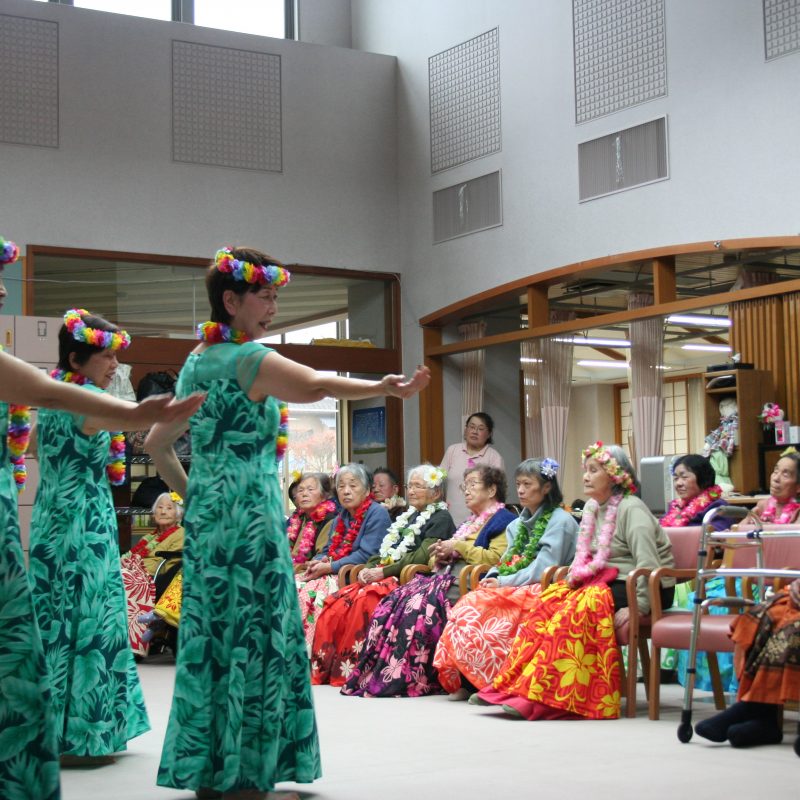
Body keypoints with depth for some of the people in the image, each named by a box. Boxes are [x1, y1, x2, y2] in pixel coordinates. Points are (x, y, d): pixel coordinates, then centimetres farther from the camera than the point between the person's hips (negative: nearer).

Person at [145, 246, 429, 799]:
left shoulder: (196, 362, 15)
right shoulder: (248, 359, -11)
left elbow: (157, 443, 22)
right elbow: (315, 386, -30)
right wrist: (384, 388, -38)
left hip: (205, 512, 9)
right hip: (250, 516, -8)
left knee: (213, 635, 10)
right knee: (253, 638, -3)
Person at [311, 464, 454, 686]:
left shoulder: (440, 518, 1)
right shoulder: (407, 517, 27)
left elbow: (423, 555, -12)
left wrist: (383, 571, -15)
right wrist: (369, 568, 2)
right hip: (382, 577, 8)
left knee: (362, 601, -32)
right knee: (335, 603, -17)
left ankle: (350, 671, -27)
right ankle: (325, 668, -18)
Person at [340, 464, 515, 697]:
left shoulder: (503, 520, 3)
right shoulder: (470, 522, 31)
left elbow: (496, 559, -14)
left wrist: (459, 547, -8)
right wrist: (442, 554, 8)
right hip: (447, 576, 9)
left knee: (420, 605, -32)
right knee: (393, 602, -15)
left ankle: (403, 678, -31)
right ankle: (374, 672, -23)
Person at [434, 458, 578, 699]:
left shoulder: (560, 521, -5)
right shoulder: (518, 524, 21)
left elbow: (542, 570, -14)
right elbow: (506, 562, 16)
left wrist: (503, 582, -15)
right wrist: (492, 578, -6)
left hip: (541, 590, -7)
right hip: (513, 590, 7)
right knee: (467, 605, -22)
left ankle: (476, 682, -18)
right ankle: (464, 681, -23)